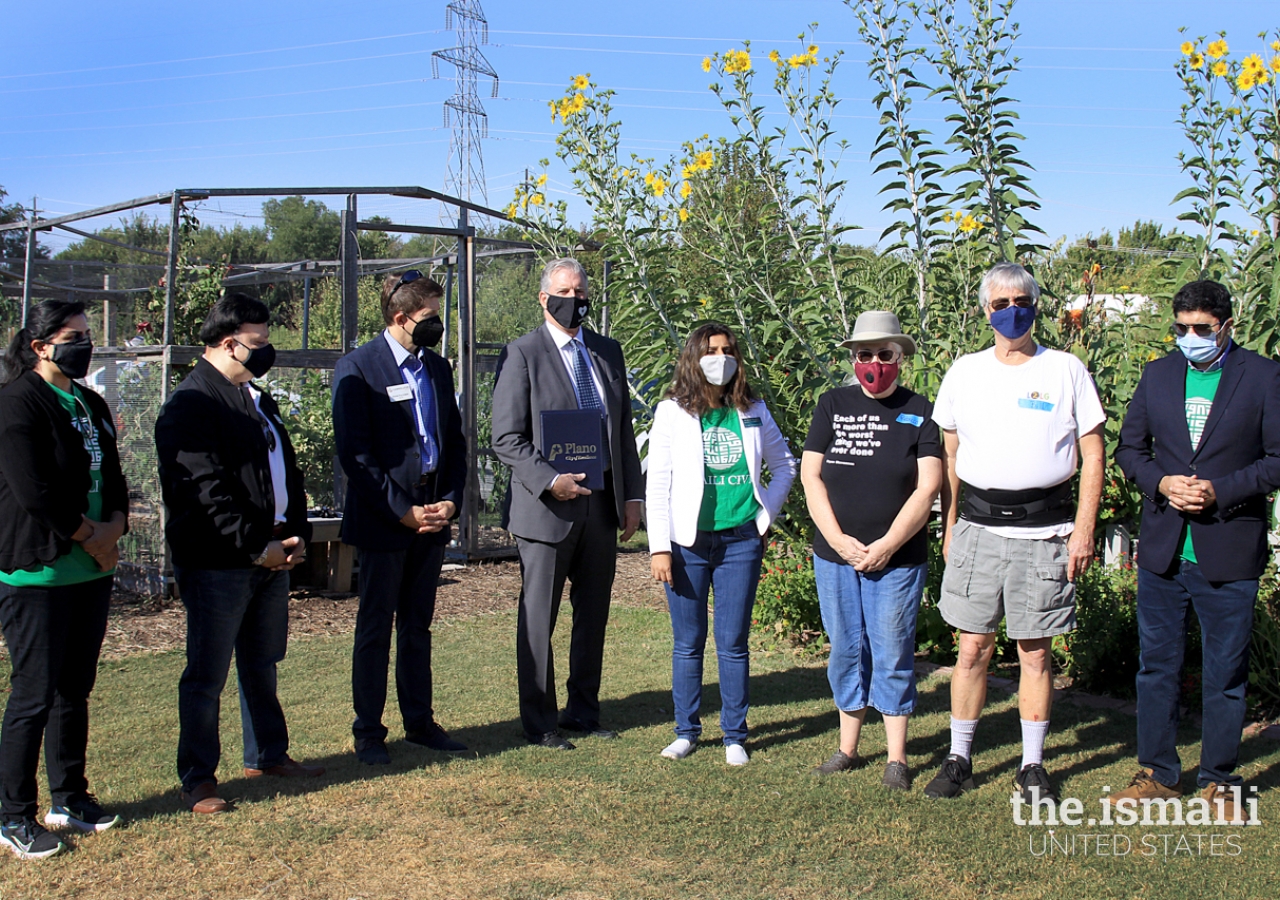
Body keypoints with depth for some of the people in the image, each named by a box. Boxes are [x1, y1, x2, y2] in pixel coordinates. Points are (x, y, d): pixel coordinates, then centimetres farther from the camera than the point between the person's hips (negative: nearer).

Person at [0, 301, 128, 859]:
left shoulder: (90, 405, 14)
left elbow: (112, 476, 14)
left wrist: (113, 526, -4)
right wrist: (88, 536, -11)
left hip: (91, 571, 8)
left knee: (75, 691, 14)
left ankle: (69, 800, 26)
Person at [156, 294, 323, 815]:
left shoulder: (256, 398, 16)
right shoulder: (190, 406, -13)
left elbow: (285, 469, 20)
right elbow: (205, 494, -20)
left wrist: (295, 533, 7)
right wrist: (257, 546, -20)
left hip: (270, 554, 9)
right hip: (217, 562, -9)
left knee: (263, 664, 19)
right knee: (207, 675, 1)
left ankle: (267, 756, 32)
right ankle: (198, 779, 11)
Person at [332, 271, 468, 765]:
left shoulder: (437, 367, 11)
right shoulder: (357, 368, -9)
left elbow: (455, 442, 14)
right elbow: (355, 452, -13)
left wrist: (451, 500, 0)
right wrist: (402, 511, -15)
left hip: (433, 516, 6)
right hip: (383, 520, -6)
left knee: (418, 626, 15)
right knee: (375, 628, 5)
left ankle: (420, 721, 25)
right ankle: (368, 730, 16)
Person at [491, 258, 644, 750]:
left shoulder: (608, 351, 12)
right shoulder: (521, 354, -5)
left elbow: (624, 429, 15)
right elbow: (506, 439, -9)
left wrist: (632, 495, 8)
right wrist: (550, 482, -20)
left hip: (602, 502, 5)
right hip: (548, 506, -5)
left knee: (593, 616, 13)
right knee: (537, 620, 4)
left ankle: (583, 711, 27)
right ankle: (539, 722, 16)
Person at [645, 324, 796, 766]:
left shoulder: (753, 412, 6)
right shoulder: (672, 412, 0)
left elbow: (784, 465, 17)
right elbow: (657, 484, -2)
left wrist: (766, 515, 6)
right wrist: (659, 547, -7)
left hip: (741, 542, 1)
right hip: (688, 543, -1)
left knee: (733, 644, 5)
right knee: (688, 643, 6)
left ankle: (735, 736, 16)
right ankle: (686, 731, 19)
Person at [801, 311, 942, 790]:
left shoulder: (919, 411, 0)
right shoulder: (832, 405, 6)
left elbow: (927, 487, -6)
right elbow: (811, 476, 2)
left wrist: (887, 545, -12)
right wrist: (837, 539, -8)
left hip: (898, 559, -2)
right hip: (835, 557, 2)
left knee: (892, 653, 3)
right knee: (846, 650, 10)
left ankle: (896, 757, 14)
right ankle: (848, 748, 22)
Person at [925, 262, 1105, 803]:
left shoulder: (1066, 370, 3)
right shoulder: (964, 372, 8)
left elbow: (1092, 454, 3)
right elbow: (948, 456, 13)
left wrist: (1084, 529, -3)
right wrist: (949, 527, 8)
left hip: (1043, 530, -1)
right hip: (977, 529, 2)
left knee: (1035, 652, 5)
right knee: (972, 647, 4)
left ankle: (1033, 767, 18)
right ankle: (958, 759, 17)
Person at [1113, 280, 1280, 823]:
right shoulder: (1158, 376, 9)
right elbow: (1129, 448, 11)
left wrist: (1219, 490, -16)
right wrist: (1160, 482, -8)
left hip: (1229, 553, -3)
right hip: (1162, 549, 3)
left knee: (1226, 673, 8)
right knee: (1156, 666, 9)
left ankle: (1218, 781, 22)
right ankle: (1158, 774, 22)